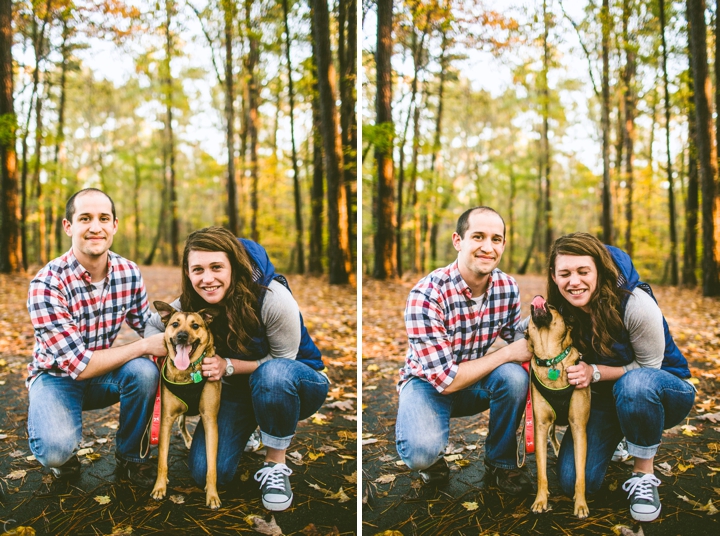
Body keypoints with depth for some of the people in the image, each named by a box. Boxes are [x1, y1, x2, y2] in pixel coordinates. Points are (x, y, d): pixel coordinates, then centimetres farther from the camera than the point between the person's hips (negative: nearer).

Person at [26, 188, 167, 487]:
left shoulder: (128, 273, -11)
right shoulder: (47, 285, -26)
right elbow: (77, 365, -27)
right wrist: (144, 347, -27)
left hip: (103, 372, 4)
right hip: (56, 375, -4)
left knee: (144, 371, -29)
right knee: (57, 450, -32)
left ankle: (129, 457, -3)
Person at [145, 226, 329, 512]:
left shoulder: (273, 298, -30)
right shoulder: (190, 304, -16)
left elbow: (281, 360, -18)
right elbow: (151, 325, 1)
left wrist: (228, 366, -29)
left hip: (297, 383, -4)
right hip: (239, 389, 4)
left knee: (273, 374, -41)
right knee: (206, 472, -11)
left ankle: (275, 465, -17)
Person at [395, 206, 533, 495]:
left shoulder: (508, 288, -12)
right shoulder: (426, 295, -29)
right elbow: (446, 380, -28)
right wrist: (508, 354, -24)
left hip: (475, 380, 5)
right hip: (427, 381, -4)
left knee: (514, 376, -28)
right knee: (422, 452, -33)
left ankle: (501, 462, -1)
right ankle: (432, 456, 7)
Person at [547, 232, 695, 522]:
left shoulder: (636, 304, -28)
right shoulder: (560, 311, -14)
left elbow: (648, 367, -17)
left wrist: (595, 373, -29)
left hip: (662, 390, -4)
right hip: (606, 397, 4)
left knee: (635, 384, -42)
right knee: (574, 482, -12)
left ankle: (644, 473, -17)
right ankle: (615, 438, 21)